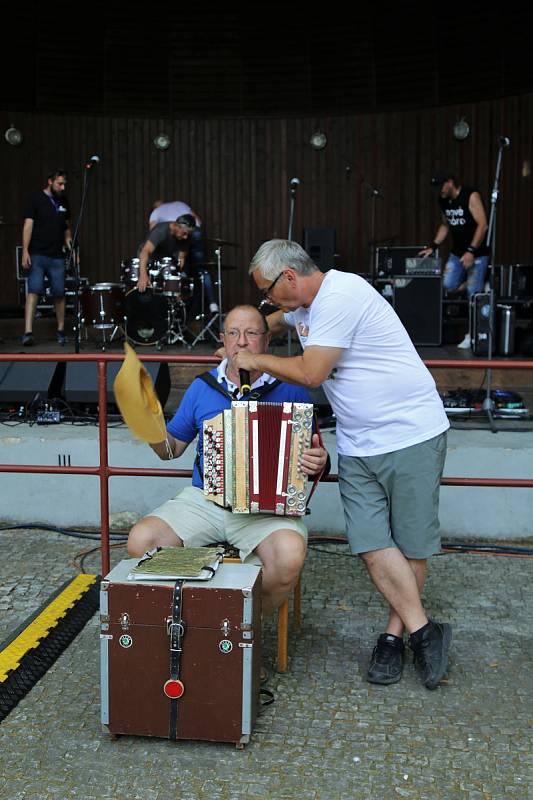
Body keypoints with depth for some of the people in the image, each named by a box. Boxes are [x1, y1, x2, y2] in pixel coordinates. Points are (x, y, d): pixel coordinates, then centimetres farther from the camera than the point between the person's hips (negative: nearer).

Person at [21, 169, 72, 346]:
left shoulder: (63, 201, 13)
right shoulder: (35, 198, -1)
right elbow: (28, 225, -7)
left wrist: (67, 237, 7)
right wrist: (25, 251, -15)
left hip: (57, 256, 4)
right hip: (37, 255, -4)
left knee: (59, 294, 5)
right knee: (33, 291, -13)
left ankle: (61, 331, 18)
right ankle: (28, 332, -17)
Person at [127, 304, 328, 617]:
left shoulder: (290, 389, 3)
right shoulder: (202, 387, 12)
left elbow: (313, 453, 9)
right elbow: (172, 448, 19)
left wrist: (318, 462, -15)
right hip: (203, 498, 3)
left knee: (289, 557, -33)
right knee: (141, 540, -20)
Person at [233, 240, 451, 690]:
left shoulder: (341, 296, -19)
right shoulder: (302, 304, 11)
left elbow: (310, 373, -19)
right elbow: (277, 321, 38)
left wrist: (257, 360, -4)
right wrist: (244, 341, 25)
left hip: (411, 435, -8)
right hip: (357, 446, 8)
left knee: (412, 542, 2)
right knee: (371, 542, -4)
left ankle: (395, 633, 15)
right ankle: (422, 630, 4)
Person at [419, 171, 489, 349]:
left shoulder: (471, 196, -14)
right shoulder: (443, 201, 7)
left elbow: (483, 225, -18)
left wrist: (471, 251, -23)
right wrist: (433, 246, 10)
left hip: (477, 253, -7)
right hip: (457, 252, 7)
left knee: (473, 293, -8)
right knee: (446, 286, -9)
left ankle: (471, 335, 1)